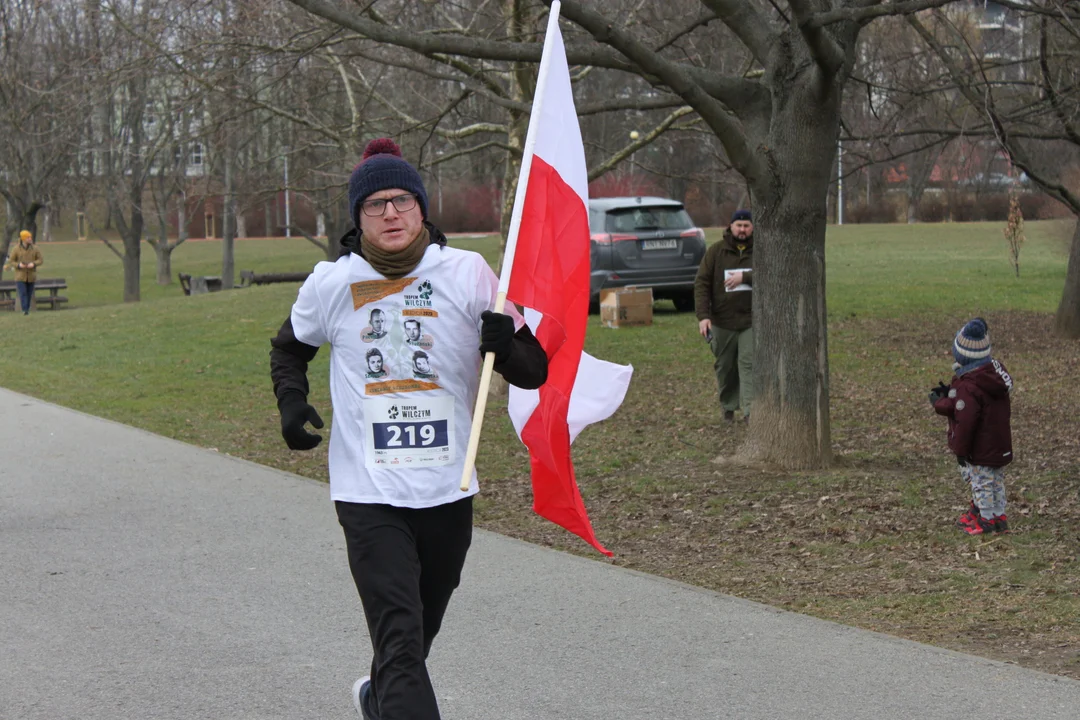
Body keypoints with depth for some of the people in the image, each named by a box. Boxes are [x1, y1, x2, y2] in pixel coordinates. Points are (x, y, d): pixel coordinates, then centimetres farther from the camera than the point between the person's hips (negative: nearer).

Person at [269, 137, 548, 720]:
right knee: (401, 644, -16)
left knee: (418, 635, 20)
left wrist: (506, 344, -23)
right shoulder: (331, 285, 0)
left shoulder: (467, 273, -2)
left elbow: (534, 372, -1)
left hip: (448, 491, 2)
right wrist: (291, 400, 2)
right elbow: (289, 348, 22)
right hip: (368, 493, -2)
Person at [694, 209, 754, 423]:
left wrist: (744, 277, -25)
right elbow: (701, 283, -3)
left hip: (751, 320, -1)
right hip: (722, 321, 1)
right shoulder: (716, 251, 2)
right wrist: (703, 315, -13)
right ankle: (729, 408, 24)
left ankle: (750, 410, -17)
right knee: (725, 367, 9)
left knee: (749, 363, -12)